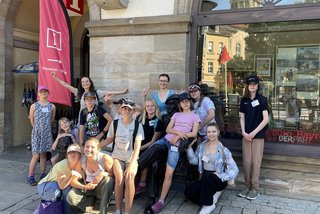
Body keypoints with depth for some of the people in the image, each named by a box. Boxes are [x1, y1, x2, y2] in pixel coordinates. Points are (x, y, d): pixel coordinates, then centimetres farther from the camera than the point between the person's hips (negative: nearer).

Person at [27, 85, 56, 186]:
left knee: (43, 154, 10)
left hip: (47, 133, 2)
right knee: (36, 155, -5)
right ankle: (30, 177, 6)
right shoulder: (34, 106, -3)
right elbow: (31, 119, 5)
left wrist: (46, 127, 12)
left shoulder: (52, 106, 3)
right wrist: (37, 128, 11)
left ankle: (43, 176, 18)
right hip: (36, 133, -2)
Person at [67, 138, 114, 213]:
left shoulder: (105, 158, -23)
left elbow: (114, 174, -13)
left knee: (109, 179, -34)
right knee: (70, 197, -22)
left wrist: (103, 174, -33)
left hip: (102, 189, -2)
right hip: (88, 187, 3)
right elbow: (73, 181, -12)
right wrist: (84, 187, -32)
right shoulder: (81, 160, -14)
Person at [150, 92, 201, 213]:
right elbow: (168, 129, 7)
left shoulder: (195, 116, 10)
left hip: (177, 144, -4)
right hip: (166, 139, 4)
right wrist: (178, 132, -13)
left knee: (169, 173, -14)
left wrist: (178, 136, -12)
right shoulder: (176, 115, 18)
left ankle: (161, 201, -9)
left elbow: (194, 134, -2)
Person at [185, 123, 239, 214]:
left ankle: (209, 204, -17)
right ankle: (211, 197, 4)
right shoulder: (202, 146, 2)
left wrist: (220, 176, -25)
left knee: (207, 176, -37)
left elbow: (234, 170, -13)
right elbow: (194, 161, -5)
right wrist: (189, 147, -16)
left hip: (219, 180, -4)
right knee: (189, 192, -18)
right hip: (205, 179, 4)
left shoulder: (223, 150, -12)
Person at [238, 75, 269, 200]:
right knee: (246, 161, 5)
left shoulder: (262, 99, -3)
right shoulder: (244, 100, 7)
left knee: (256, 162, 0)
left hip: (258, 135, -3)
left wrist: (254, 133, -12)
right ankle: (248, 186, 17)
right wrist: (243, 132, -4)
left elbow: (266, 119, -8)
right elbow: (242, 118, 10)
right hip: (246, 135, 3)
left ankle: (255, 187, 11)